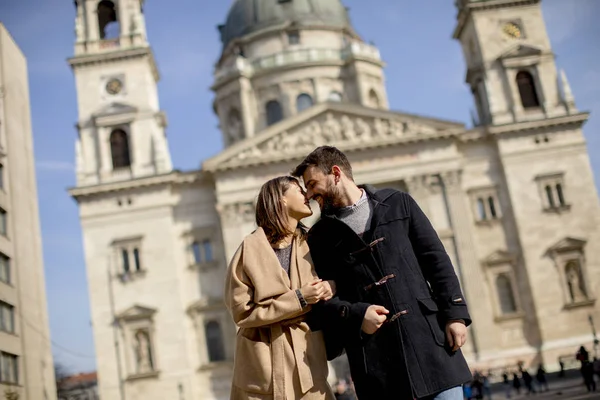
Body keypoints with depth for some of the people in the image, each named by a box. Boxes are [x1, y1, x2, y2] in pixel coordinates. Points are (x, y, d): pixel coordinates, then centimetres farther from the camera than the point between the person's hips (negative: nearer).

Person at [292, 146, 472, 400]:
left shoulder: (398, 204, 10)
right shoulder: (320, 236, 11)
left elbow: (436, 259, 7)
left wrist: (455, 313, -2)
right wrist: (355, 315, -11)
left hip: (428, 334, 0)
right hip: (373, 356, 0)